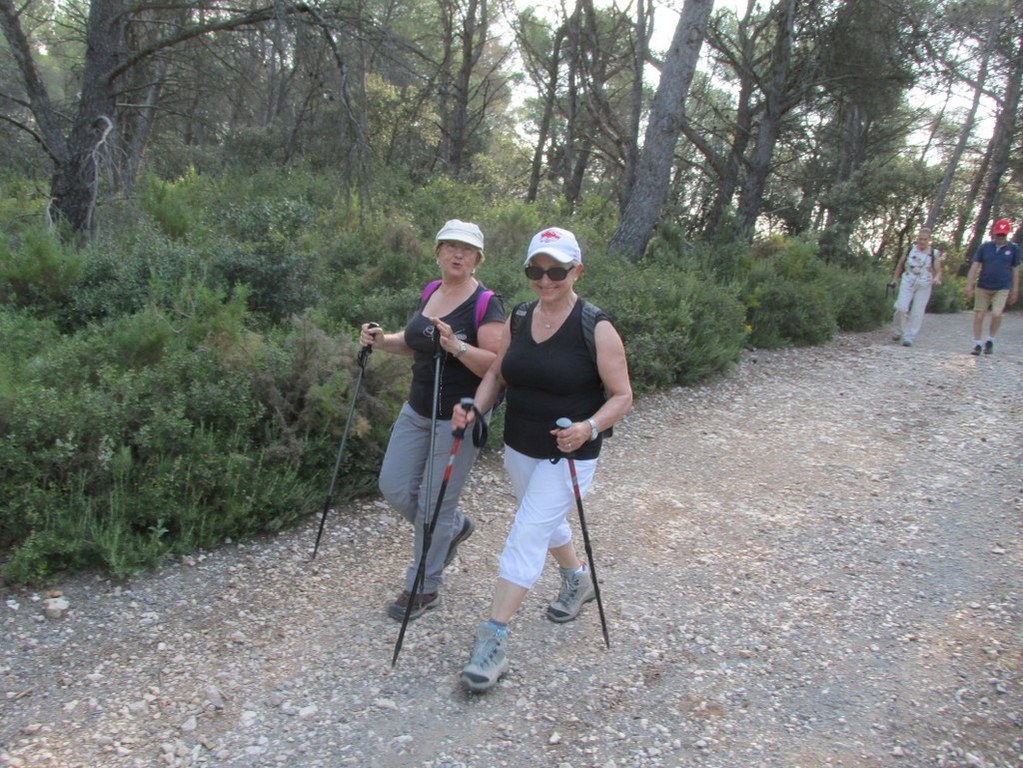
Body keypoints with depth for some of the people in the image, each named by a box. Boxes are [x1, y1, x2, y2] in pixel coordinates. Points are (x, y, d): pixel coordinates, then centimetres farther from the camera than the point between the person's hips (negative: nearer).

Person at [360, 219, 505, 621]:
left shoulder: (485, 304, -15)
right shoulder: (430, 292, 6)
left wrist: (457, 347, -35)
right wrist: (382, 340, 1)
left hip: (458, 418, -7)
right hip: (417, 409, 8)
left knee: (434, 505, 1)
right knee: (394, 488, 11)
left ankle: (424, 589, 23)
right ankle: (455, 527, 37)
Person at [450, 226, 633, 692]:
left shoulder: (597, 329, -16)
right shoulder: (518, 318, 0)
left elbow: (622, 396, -13)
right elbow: (497, 374, 7)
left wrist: (590, 427, -31)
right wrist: (475, 409, -12)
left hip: (568, 456, -6)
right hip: (519, 449, 7)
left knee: (525, 538, -11)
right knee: (547, 523, 25)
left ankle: (493, 643, -4)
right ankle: (577, 580, 54)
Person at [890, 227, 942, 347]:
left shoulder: (934, 254, 0)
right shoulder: (910, 249, 5)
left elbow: (938, 271, -1)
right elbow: (900, 264, 17)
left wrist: (937, 278, -22)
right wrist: (895, 279, 18)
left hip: (924, 286, -1)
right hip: (907, 283, 1)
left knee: (917, 313, -2)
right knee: (901, 308, -12)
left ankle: (909, 337, 3)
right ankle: (899, 331, 11)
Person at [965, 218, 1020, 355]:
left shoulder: (1013, 248, 2)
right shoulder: (984, 247, 1)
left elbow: (1015, 271, 7)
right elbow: (975, 266, 0)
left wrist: (1015, 291, 7)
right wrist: (969, 285, -7)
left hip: (1002, 289, -1)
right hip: (983, 287, 1)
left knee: (996, 314, -16)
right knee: (979, 316, 1)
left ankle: (990, 341, 7)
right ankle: (978, 344, 15)